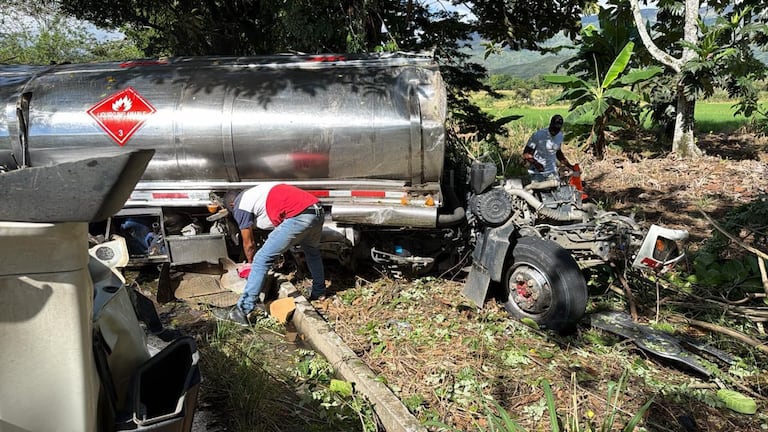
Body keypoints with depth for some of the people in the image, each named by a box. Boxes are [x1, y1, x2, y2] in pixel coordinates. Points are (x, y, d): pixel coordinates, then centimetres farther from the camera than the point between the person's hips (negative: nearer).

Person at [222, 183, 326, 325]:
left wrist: (252, 264, 32)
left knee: (262, 260, -3)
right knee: (312, 251, 35)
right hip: (318, 211, 9)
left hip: (299, 216, -9)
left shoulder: (240, 206, 8)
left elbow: (248, 244, 13)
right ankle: (319, 292, 50)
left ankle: (243, 310, -4)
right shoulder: (254, 193, 32)